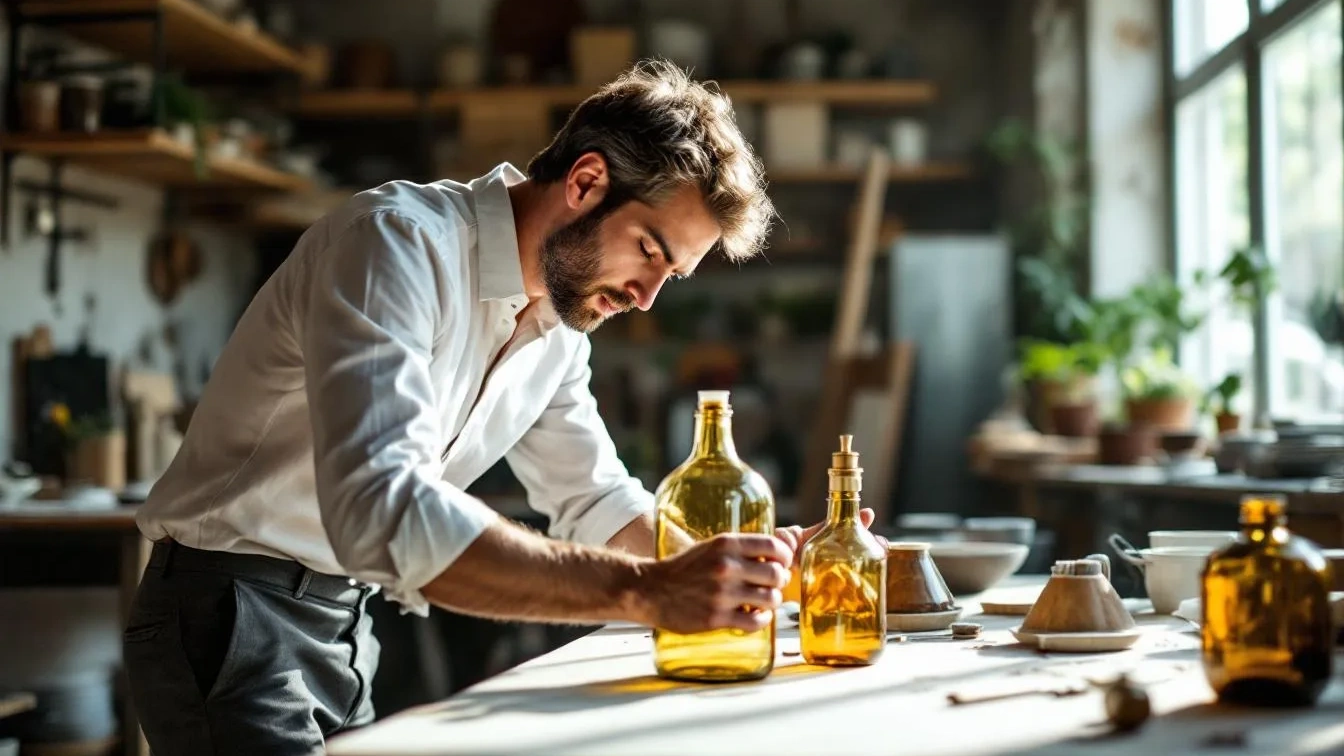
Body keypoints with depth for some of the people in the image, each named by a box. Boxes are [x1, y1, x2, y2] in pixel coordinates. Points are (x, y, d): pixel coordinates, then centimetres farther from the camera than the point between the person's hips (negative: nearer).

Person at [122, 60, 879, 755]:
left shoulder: (561, 320, 3)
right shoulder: (399, 239, -23)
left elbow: (596, 504, 14)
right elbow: (383, 511, -36)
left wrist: (766, 559, -3)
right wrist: (646, 591, -39)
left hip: (347, 622, 8)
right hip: (232, 614, -8)